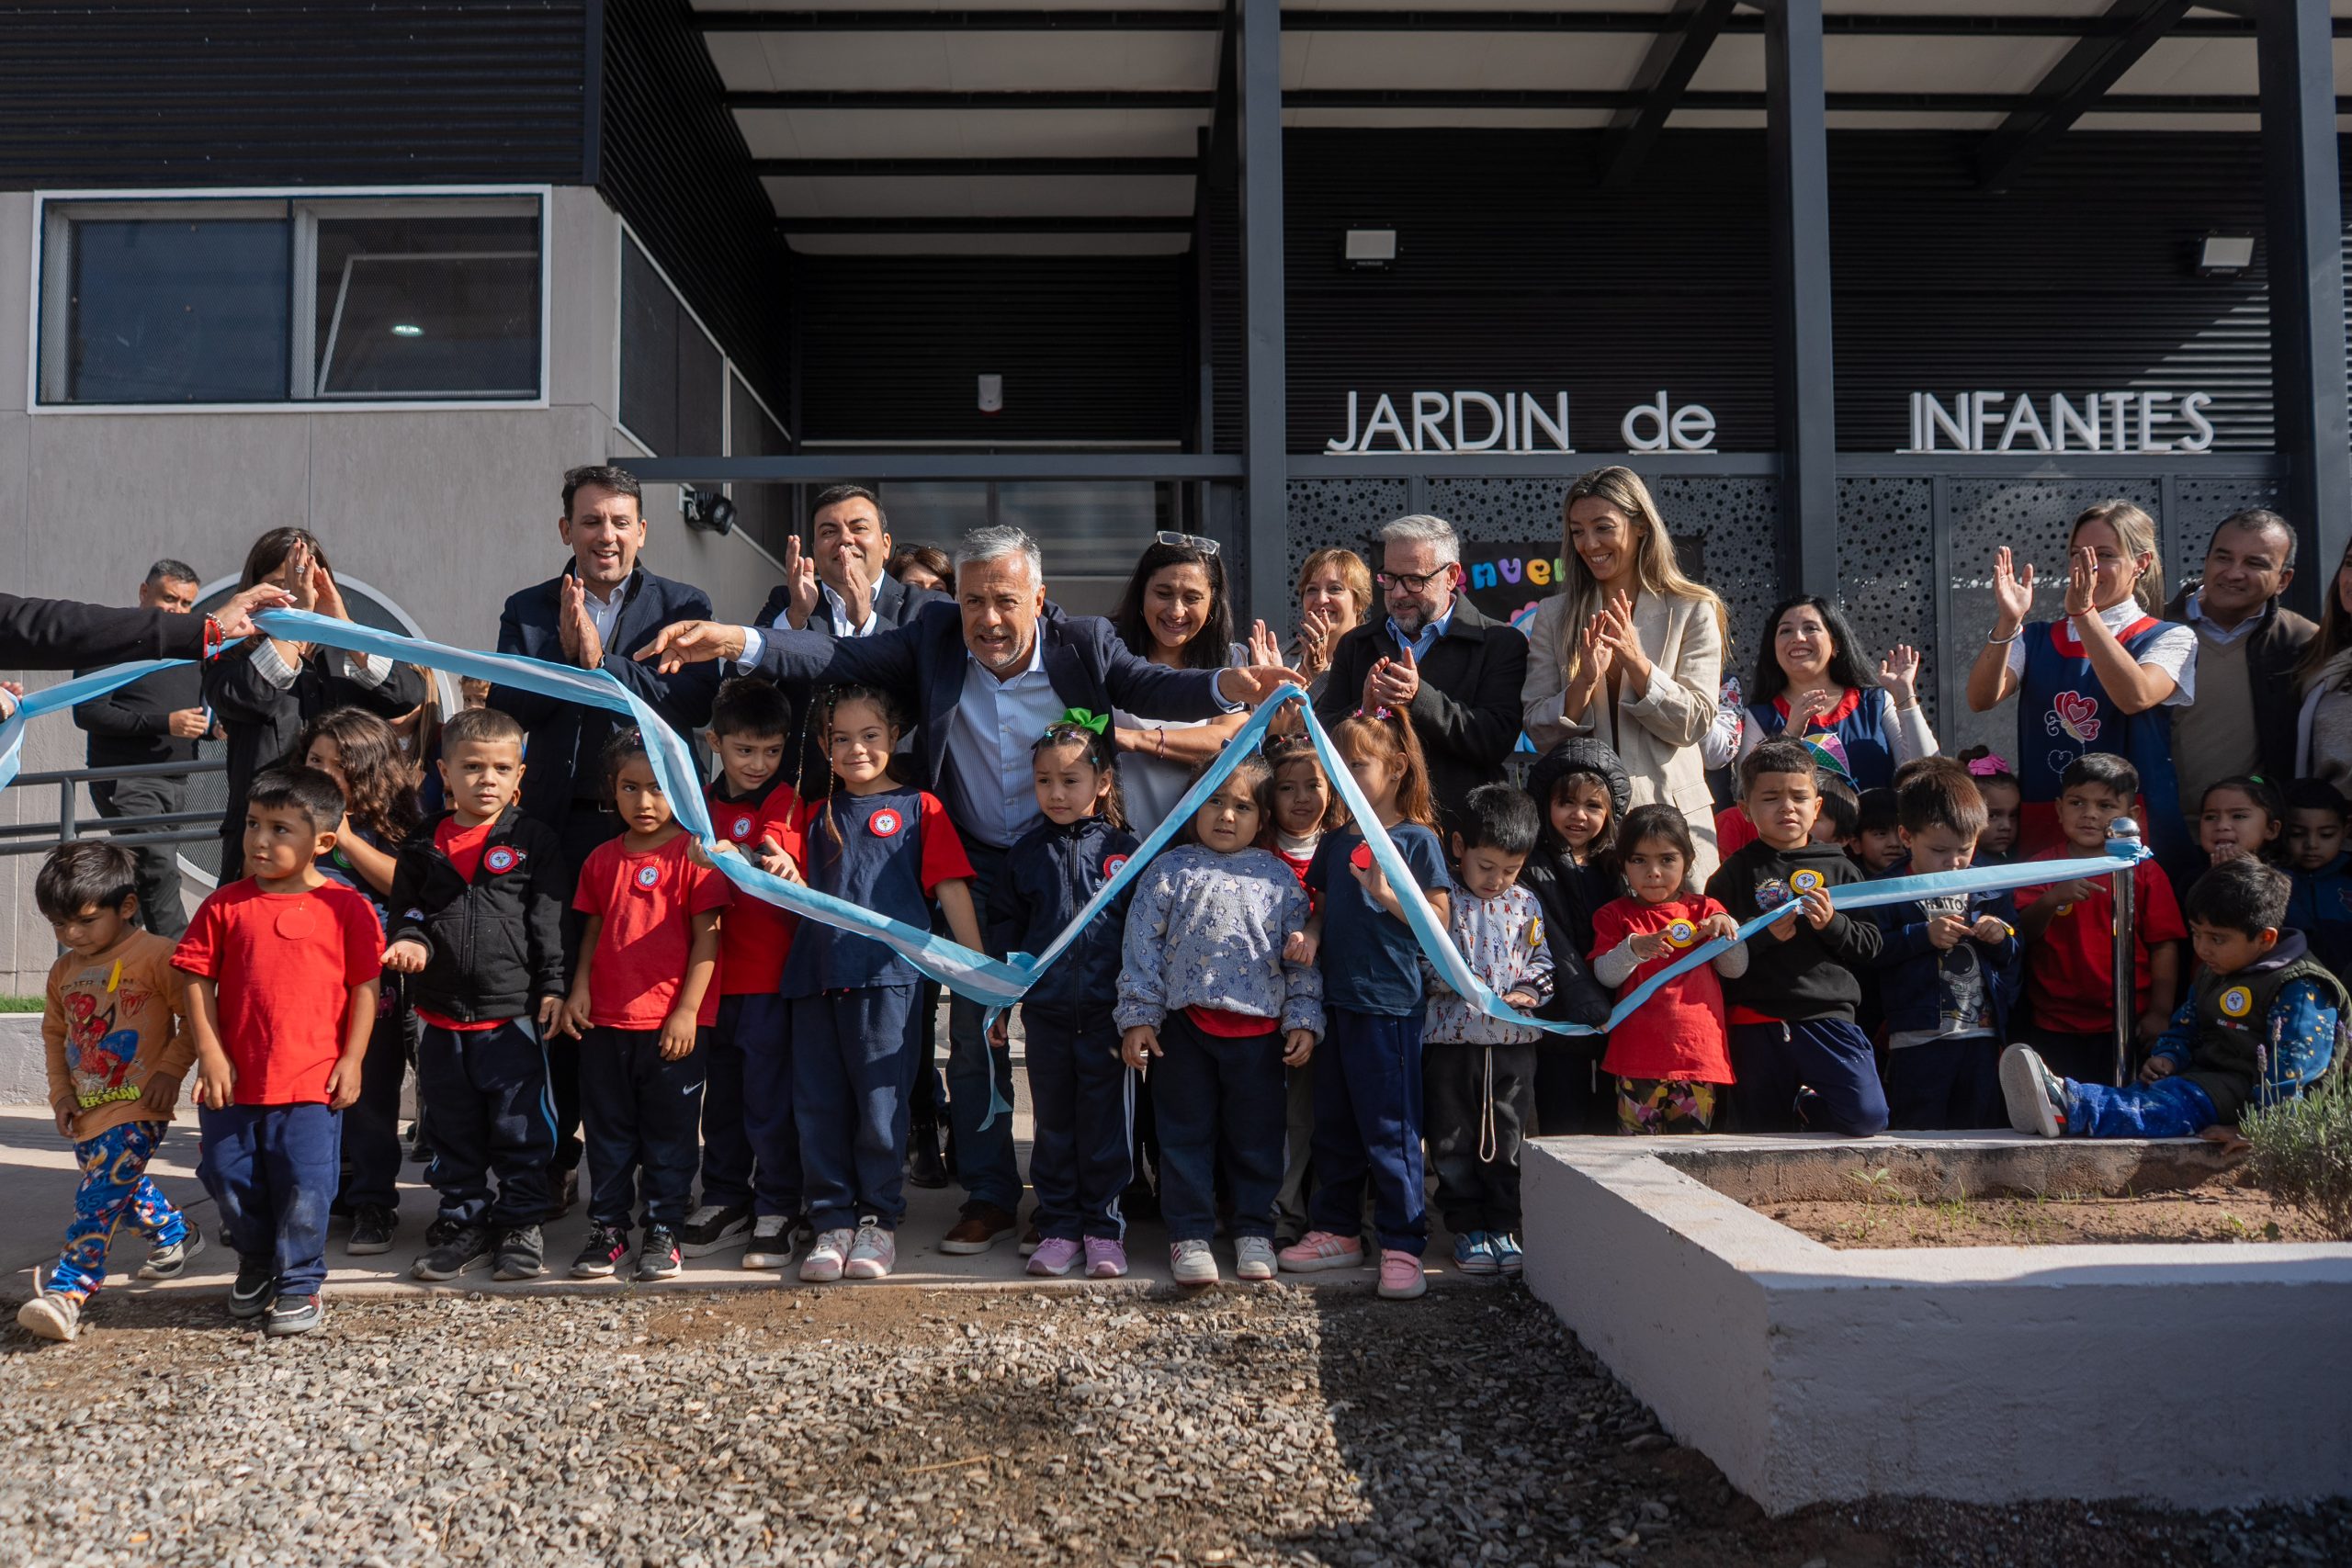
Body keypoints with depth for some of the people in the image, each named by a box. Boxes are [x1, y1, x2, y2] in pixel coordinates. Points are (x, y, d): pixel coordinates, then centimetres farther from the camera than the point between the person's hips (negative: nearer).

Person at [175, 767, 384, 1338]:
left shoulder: (346, 907, -3)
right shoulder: (225, 904, 2)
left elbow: (366, 987, -1)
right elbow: (197, 979, 4)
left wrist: (351, 1060, -5)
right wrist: (209, 1051, -4)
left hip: (313, 1081, -3)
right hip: (234, 1077, 3)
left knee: (304, 1184, -2)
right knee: (227, 1174, 13)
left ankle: (299, 1282, 17)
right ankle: (255, 1263, 37)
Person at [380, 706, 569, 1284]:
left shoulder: (535, 841, -2)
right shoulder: (425, 846, 7)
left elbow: (551, 920, -4)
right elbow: (405, 906, 14)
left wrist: (554, 987, -9)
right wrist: (410, 939, -7)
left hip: (514, 1014, -3)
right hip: (442, 1015, 4)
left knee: (519, 1128, 4)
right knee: (454, 1130, 14)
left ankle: (520, 1223, 17)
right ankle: (463, 1222, 27)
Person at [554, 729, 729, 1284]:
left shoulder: (694, 853, -6)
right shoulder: (603, 859, 9)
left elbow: (707, 938, -8)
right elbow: (593, 930, 16)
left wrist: (687, 1010, -12)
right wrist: (578, 988, 2)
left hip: (673, 1023, -4)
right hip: (605, 1020, 5)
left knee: (669, 1131, 5)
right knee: (608, 1129, 12)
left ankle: (662, 1232, 16)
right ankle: (607, 1229, 23)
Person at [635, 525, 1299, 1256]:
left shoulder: (1085, 643, -12)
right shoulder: (933, 638, -10)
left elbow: (1154, 686, -24)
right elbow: (838, 658, -19)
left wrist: (1226, 685, -47)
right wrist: (735, 641, -35)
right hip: (973, 871, 2)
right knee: (974, 1037, 7)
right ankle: (989, 1197, 21)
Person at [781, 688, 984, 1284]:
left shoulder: (919, 807, 7)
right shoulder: (817, 815, 19)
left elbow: (952, 889, 3)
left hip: (887, 974, -4)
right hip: (816, 974, 4)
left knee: (879, 1098, -2)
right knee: (819, 1101, 5)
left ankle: (879, 1219, 12)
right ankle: (832, 1221, 15)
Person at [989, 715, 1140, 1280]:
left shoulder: (1124, 850, -1)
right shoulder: (1028, 852, 6)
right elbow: (1004, 925, 11)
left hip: (1108, 1012, -2)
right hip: (1045, 1012, 2)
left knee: (1106, 1122, 5)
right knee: (1053, 1122, 10)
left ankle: (1104, 1229, 16)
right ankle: (1058, 1228, 20)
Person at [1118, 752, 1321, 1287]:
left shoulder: (1278, 877, 6)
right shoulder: (1170, 871, 2)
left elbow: (1300, 956, 7)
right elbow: (1141, 946, -1)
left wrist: (1303, 1019, 1)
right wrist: (1138, 1017, -5)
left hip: (1260, 1027, 1)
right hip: (1184, 1026, -1)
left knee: (1256, 1135, 10)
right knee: (1186, 1133, 7)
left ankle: (1253, 1230, 25)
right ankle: (1189, 1234, 17)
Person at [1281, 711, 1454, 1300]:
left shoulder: (1417, 839, -6)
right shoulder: (1335, 842, 13)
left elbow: (1438, 919, -8)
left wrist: (1385, 892, -21)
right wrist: (1308, 936, -3)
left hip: (1390, 1003, -7)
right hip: (1336, 998, 7)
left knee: (1389, 1128, -3)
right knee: (1334, 1124, 14)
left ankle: (1403, 1245, 6)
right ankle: (1337, 1230, 26)